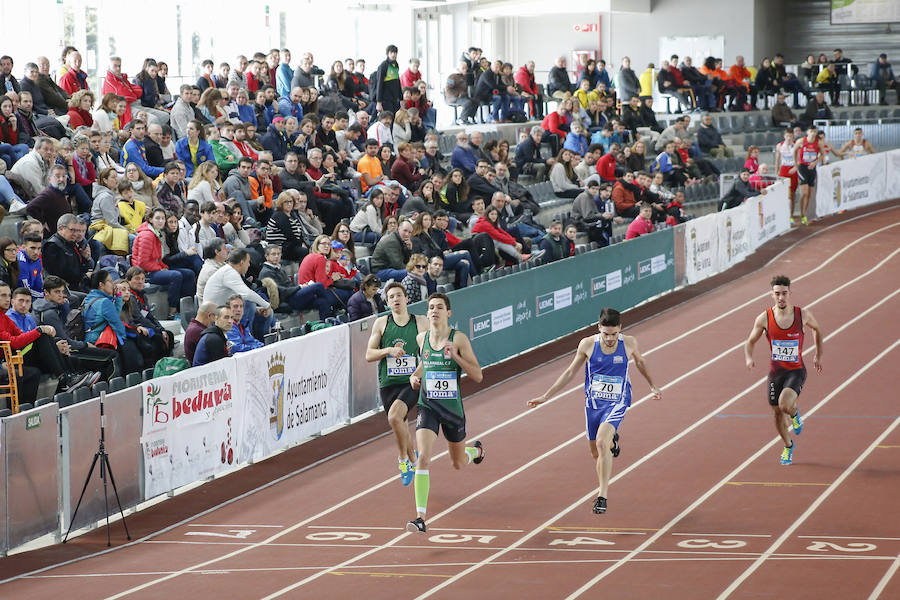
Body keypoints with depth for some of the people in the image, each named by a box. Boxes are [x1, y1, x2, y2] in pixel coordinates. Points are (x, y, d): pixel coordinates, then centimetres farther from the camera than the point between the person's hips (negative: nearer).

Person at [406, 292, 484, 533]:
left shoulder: (459, 339, -11)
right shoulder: (422, 338, 1)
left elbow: (478, 376, -12)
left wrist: (455, 356, -23)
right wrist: (415, 376, 4)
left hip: (453, 406, -1)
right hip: (428, 406, 1)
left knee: (458, 463, 19)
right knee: (423, 458, -19)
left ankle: (477, 450, 58)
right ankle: (421, 517, -21)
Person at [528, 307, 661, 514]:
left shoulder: (629, 344, -9)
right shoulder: (587, 344, -9)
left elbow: (640, 362, 14)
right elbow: (570, 372, 5)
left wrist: (652, 387, 27)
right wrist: (546, 396, 5)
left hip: (616, 404, -3)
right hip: (593, 403, 3)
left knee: (601, 442, -27)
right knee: (596, 453, 13)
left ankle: (602, 496, -24)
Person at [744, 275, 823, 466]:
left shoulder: (803, 314, -11)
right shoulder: (764, 319, -10)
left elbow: (817, 329, 12)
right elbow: (750, 342, 3)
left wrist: (819, 354, 14)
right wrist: (748, 358, -17)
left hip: (796, 371, -2)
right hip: (775, 371, 2)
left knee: (785, 404, -28)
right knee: (778, 413, 11)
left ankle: (795, 414, 10)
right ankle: (788, 447, 39)